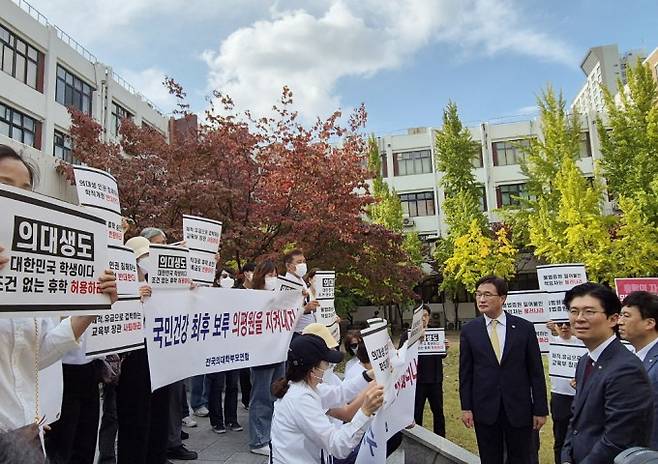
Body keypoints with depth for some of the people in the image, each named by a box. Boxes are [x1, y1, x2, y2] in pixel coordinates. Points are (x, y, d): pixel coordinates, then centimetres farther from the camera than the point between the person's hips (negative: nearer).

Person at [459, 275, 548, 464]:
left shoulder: (525, 328, -3)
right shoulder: (469, 331, -1)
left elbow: (536, 372, -1)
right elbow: (465, 372, 3)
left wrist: (540, 409, -1)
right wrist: (466, 407, 0)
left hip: (519, 408, 0)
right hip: (485, 409, 1)